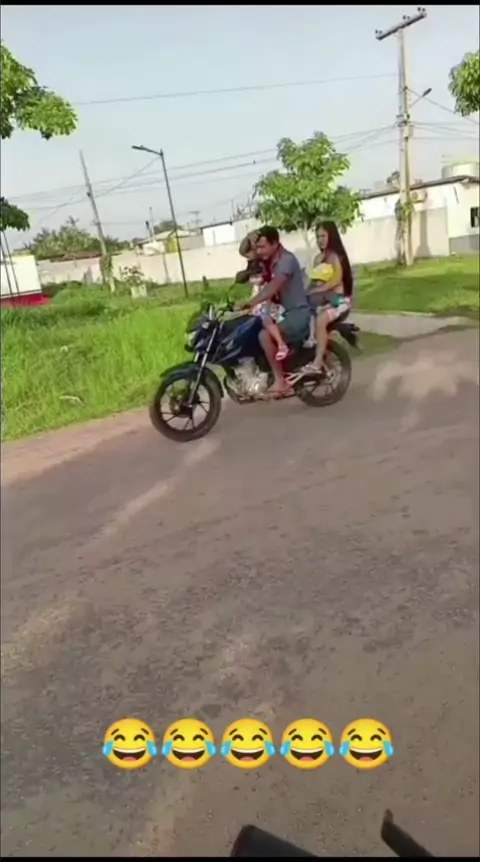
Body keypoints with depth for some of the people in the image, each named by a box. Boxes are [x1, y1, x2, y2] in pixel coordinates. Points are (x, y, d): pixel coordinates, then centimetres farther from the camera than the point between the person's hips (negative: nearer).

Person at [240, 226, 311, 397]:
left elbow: (272, 288, -28)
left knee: (264, 335, -30)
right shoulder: (271, 262, 14)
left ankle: (281, 381, -20)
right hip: (286, 312, 10)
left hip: (298, 312, -10)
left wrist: (248, 304, -33)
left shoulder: (286, 259, -16)